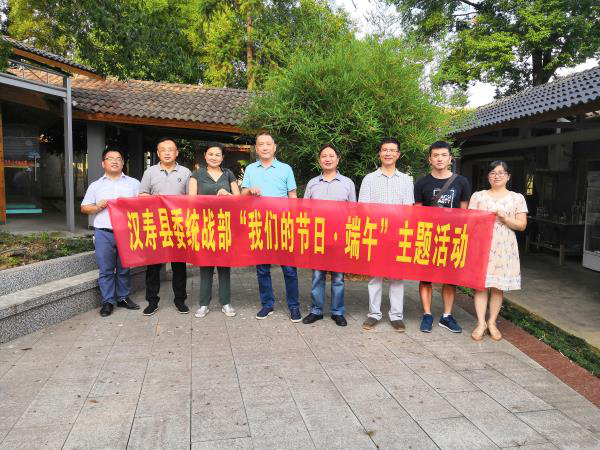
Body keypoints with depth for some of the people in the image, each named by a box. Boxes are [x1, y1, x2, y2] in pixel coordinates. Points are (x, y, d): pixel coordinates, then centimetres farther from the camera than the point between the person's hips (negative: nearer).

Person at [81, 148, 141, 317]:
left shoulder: (133, 183, 11)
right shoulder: (95, 185, 12)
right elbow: (84, 208, 13)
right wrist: (97, 207, -6)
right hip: (104, 233, 0)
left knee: (124, 268, 8)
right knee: (106, 269, 2)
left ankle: (123, 297, 21)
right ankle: (108, 301, 10)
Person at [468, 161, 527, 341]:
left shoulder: (517, 198, 8)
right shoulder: (478, 196, 9)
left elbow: (522, 225, 3)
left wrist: (504, 219, -11)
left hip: (504, 247, 0)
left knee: (498, 286, 3)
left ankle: (492, 322, 15)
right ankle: (481, 323, 5)